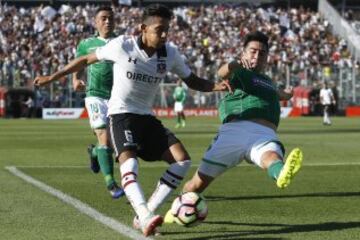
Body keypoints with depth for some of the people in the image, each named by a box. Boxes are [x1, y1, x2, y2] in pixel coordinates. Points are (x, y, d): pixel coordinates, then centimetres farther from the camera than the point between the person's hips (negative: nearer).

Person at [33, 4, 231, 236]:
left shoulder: (170, 53, -3)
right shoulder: (122, 45, -14)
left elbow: (192, 81, 8)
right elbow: (86, 60, 0)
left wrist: (217, 86, -13)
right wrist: (53, 77, 3)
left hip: (147, 117, 5)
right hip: (121, 114, -5)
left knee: (183, 160, -11)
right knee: (129, 162, -31)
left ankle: (146, 213, -12)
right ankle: (146, 218, -46)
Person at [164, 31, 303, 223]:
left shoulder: (267, 81, 38)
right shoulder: (239, 73, 17)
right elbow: (223, 73, -10)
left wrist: (284, 94, 83)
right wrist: (237, 64, -32)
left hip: (264, 133, 3)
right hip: (235, 129, -3)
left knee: (271, 155, -37)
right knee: (199, 182, -3)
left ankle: (281, 175, -73)